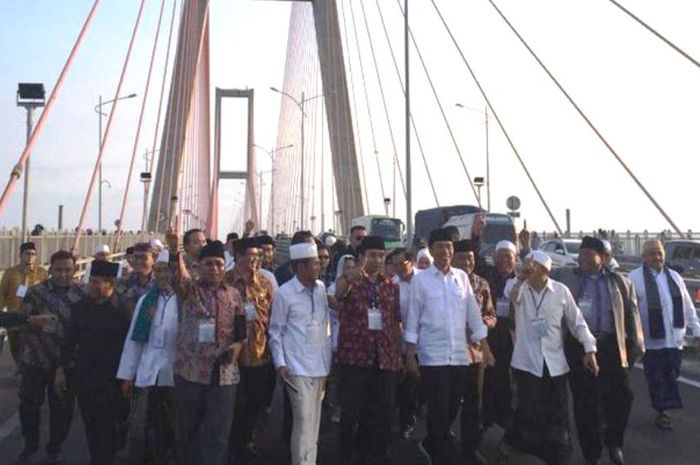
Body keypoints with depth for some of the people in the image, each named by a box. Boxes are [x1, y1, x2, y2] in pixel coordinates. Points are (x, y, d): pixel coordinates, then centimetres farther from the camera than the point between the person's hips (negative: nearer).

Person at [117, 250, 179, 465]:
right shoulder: (146, 300, 8)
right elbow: (133, 338, 10)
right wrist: (127, 375, 9)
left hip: (176, 375, -3)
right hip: (147, 375, 4)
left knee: (172, 430, 12)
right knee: (140, 429, 8)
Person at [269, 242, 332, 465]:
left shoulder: (321, 288, 6)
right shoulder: (284, 293, -8)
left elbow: (326, 324, 11)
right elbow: (275, 331, -3)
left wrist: (328, 360, 11)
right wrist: (280, 363, -9)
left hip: (320, 365, 5)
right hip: (298, 367, -5)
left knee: (314, 421, 11)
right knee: (303, 421, -7)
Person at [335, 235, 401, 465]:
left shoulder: (391, 286, 11)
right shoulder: (349, 280, -2)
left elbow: (397, 321, 15)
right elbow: (338, 294, -27)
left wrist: (399, 353, 8)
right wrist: (355, 275, -48)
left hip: (385, 357, 4)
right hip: (354, 354, -4)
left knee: (382, 411, 9)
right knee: (351, 410, 3)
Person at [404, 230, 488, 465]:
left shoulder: (462, 277, 6)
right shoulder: (420, 279, -3)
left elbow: (473, 312, 9)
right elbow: (413, 317, -1)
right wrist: (410, 354, -3)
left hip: (461, 354, 4)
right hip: (433, 355, -4)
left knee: (453, 407, 12)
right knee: (439, 410, 2)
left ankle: (431, 444, 36)